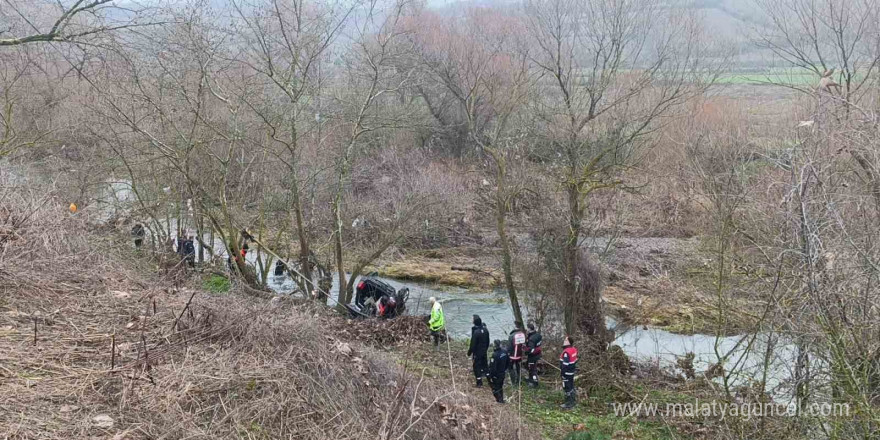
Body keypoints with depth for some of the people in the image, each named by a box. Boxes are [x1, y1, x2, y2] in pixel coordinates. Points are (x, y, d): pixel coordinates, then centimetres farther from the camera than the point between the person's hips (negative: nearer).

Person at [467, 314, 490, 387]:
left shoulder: (475, 332, -27)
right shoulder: (485, 329, -4)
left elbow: (473, 344, -20)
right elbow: (488, 341, 8)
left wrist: (469, 352, -7)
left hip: (477, 352, -7)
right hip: (484, 351, 7)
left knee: (477, 367, 5)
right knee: (485, 365, 20)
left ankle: (479, 383, 8)